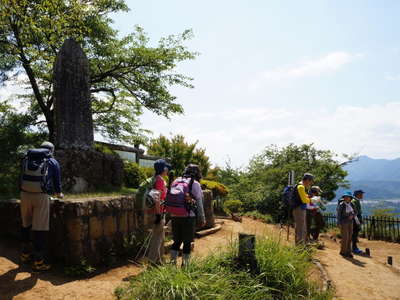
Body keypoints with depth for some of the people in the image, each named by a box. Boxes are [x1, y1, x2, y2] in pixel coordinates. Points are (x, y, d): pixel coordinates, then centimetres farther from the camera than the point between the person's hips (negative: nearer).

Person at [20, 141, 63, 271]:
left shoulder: (27, 159, 19)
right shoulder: (53, 162, 9)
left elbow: (23, 177, 24)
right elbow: (57, 179, 14)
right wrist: (58, 193, 32)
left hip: (25, 194, 5)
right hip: (41, 196, -4)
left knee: (26, 225, 18)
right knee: (40, 227, -3)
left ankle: (25, 255, 32)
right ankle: (38, 262, 1)